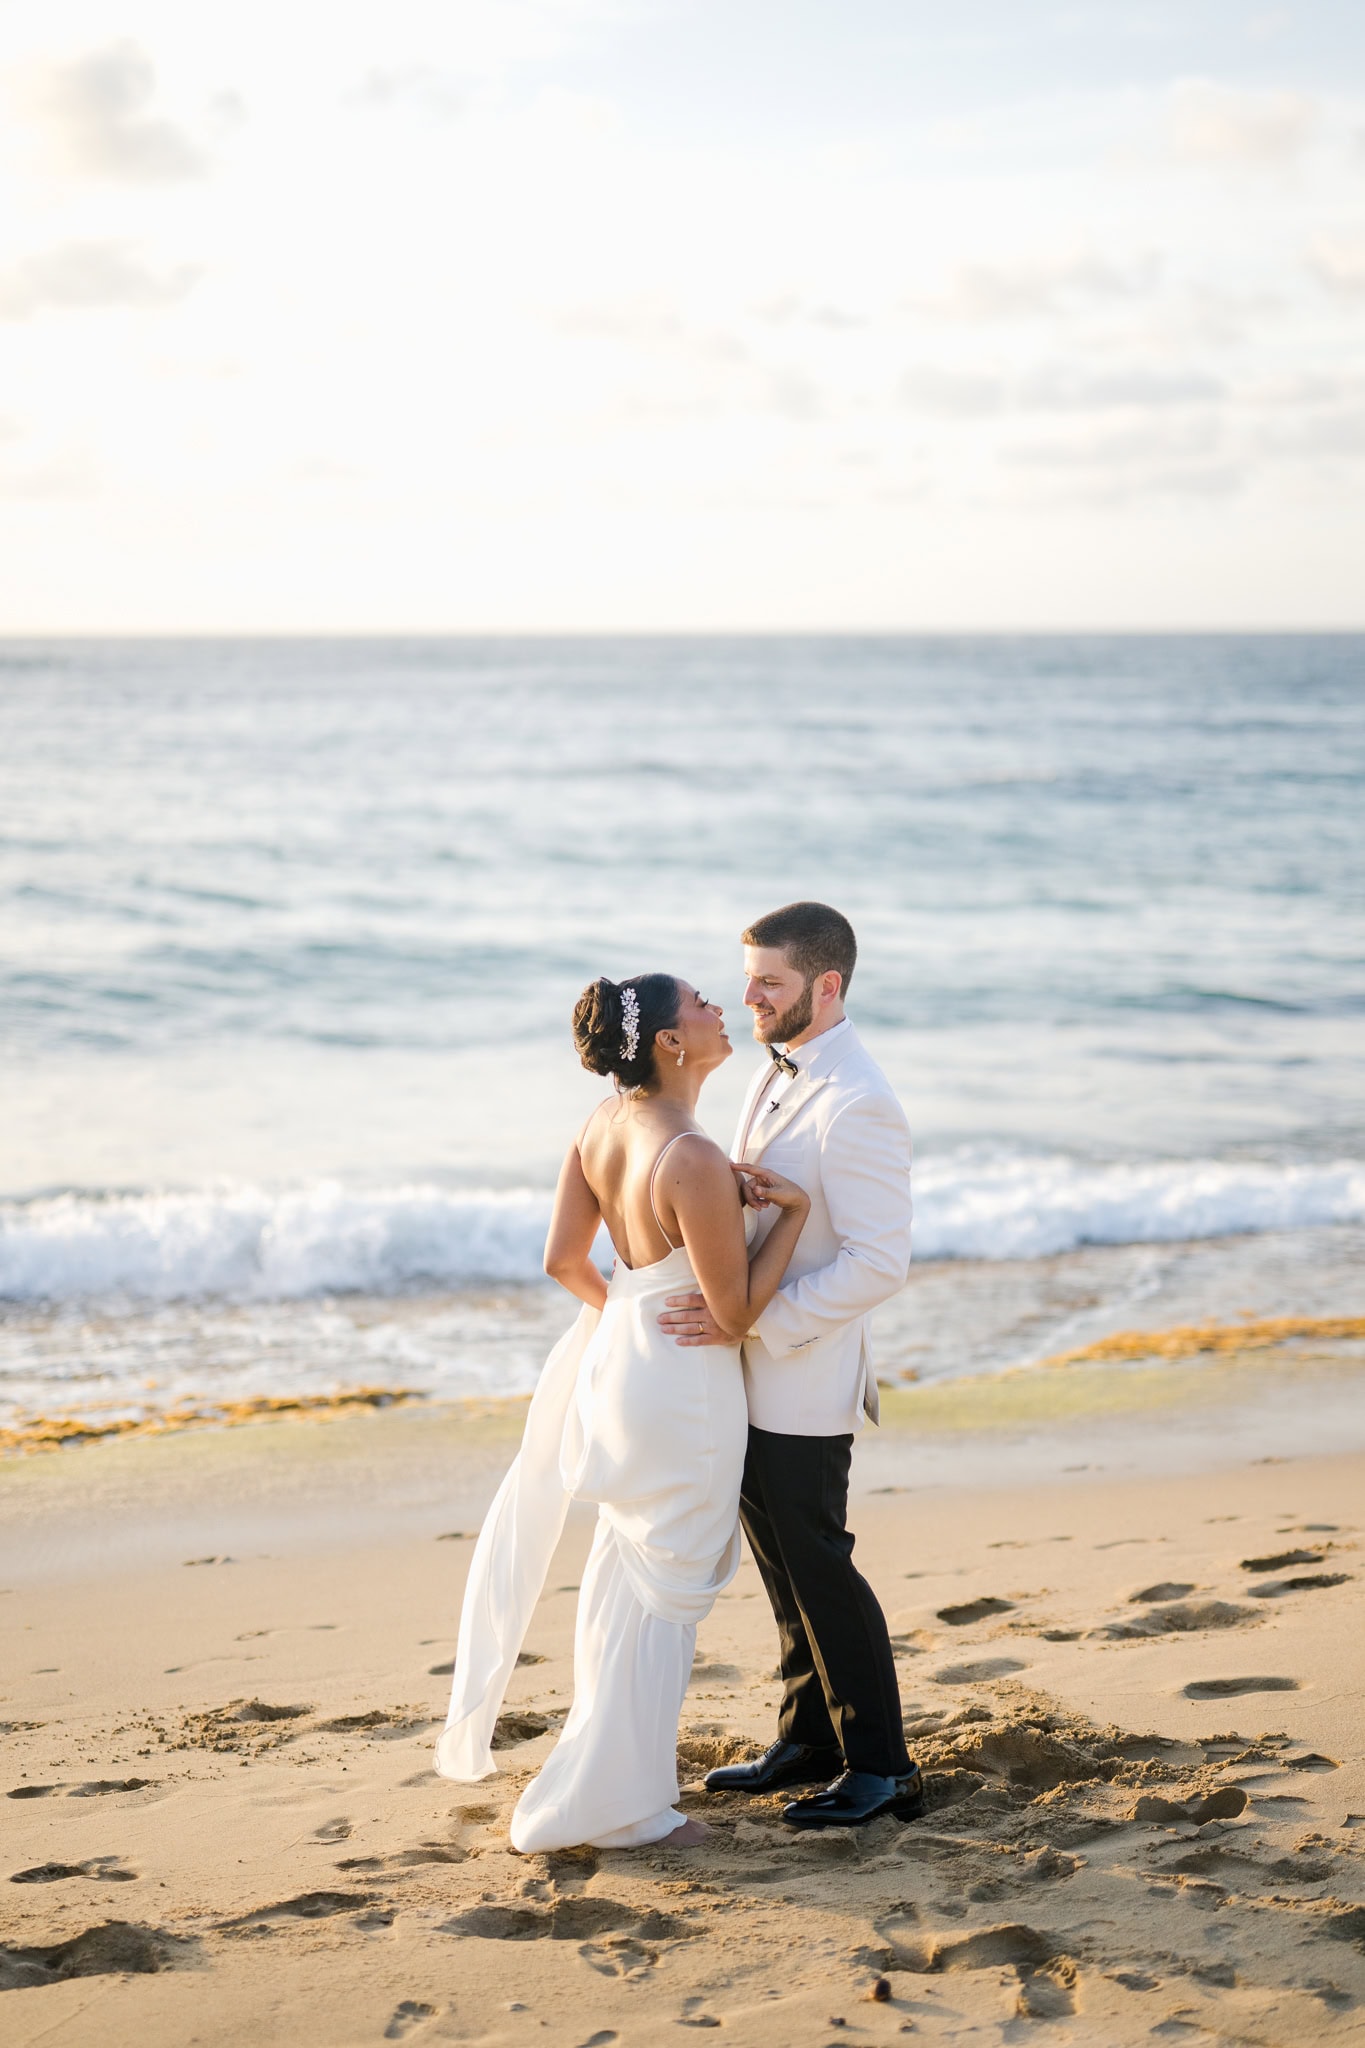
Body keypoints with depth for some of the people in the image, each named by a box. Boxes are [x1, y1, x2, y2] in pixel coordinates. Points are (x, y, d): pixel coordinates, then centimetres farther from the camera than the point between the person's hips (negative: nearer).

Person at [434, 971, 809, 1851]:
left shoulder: (603, 1125, -2)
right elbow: (734, 1313, -20)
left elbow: (564, 1258, 6)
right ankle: (617, 1802, 15)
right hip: (681, 1387, -9)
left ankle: (628, 1740, 41)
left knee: (626, 1564, 23)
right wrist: (791, 1212, -15)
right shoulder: (695, 1161, -27)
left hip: (620, 1352, 9)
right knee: (661, 1587, 5)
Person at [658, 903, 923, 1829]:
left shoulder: (858, 1106, -21)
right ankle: (811, 1742, 30)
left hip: (804, 1382, -9)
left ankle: (882, 1768, 11)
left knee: (817, 1564, -1)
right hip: (752, 1376, 9)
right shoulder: (776, 1075, 9)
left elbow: (879, 1263, -24)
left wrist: (754, 1321, -25)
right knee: (780, 1561, 17)